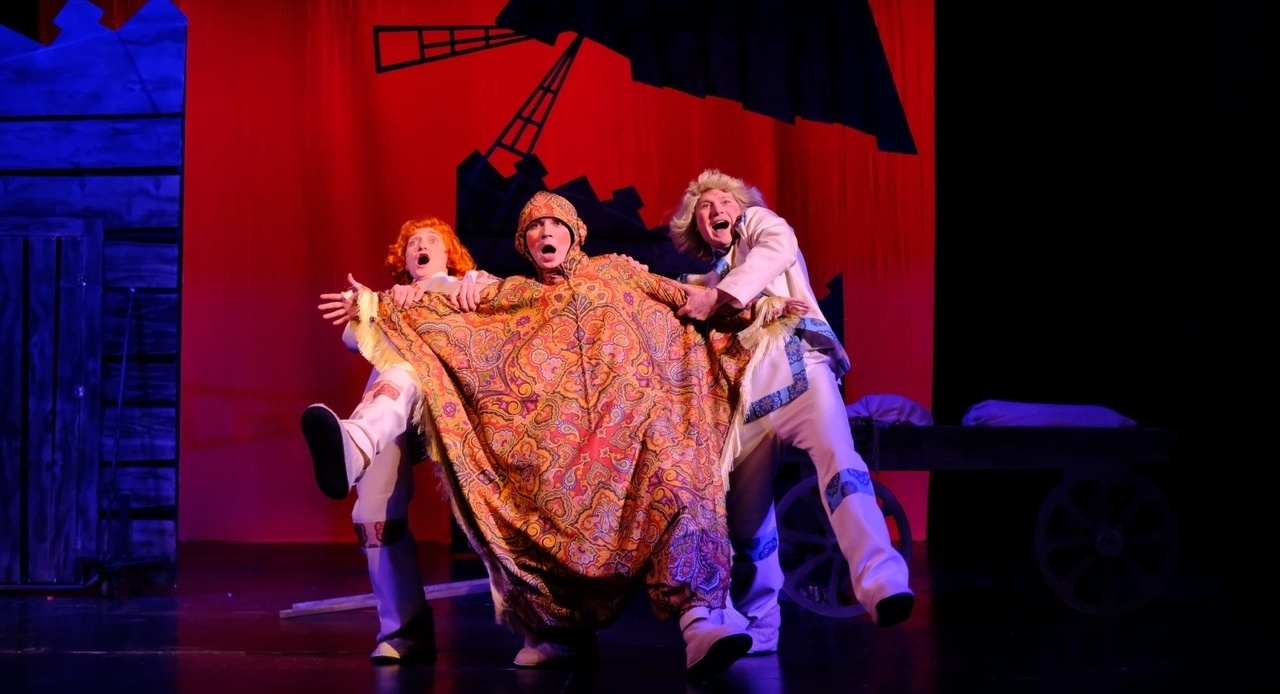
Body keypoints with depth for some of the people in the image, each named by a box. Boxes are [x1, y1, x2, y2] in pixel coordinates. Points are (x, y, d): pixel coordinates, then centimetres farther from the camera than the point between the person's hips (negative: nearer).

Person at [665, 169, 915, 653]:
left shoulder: (759, 223, 19)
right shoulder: (702, 283, 30)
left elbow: (779, 248, -6)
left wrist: (718, 295, -15)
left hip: (797, 368, -6)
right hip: (743, 398, 6)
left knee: (839, 461, -29)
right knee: (745, 513, 2)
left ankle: (883, 586, -45)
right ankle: (757, 630, 14)